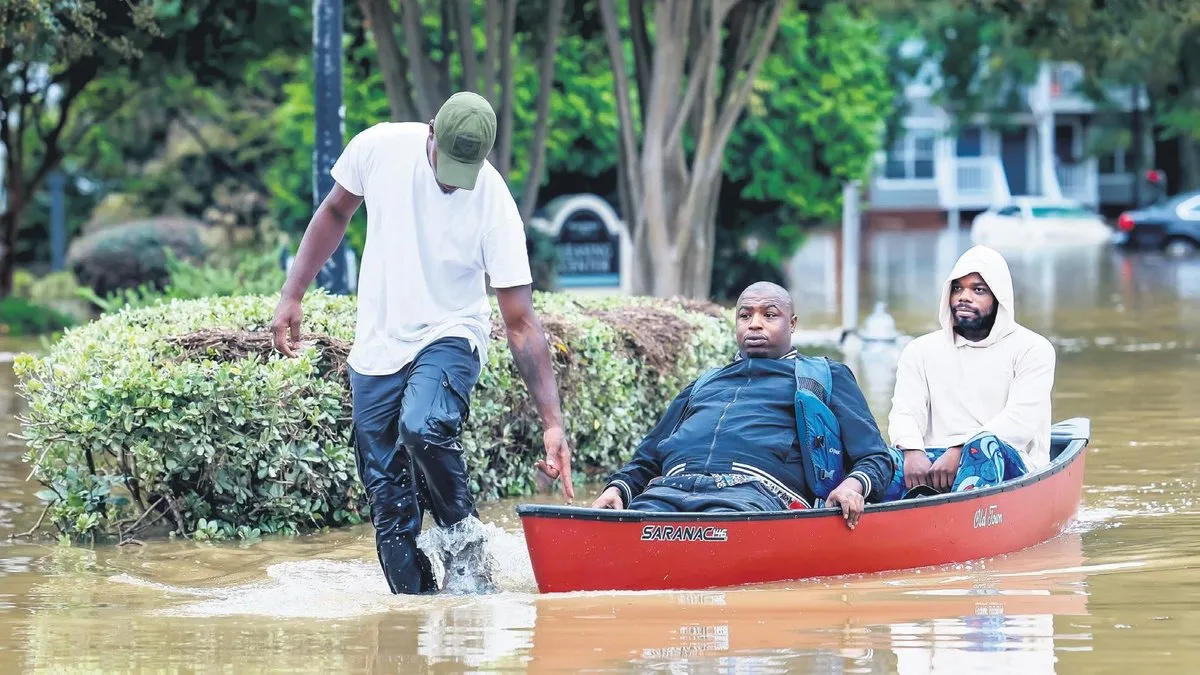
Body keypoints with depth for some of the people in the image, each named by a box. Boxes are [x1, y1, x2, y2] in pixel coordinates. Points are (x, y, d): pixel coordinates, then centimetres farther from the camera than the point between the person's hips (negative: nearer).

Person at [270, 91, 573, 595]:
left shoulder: (495, 204, -20)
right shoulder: (380, 147, -13)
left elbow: (520, 322, -18)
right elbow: (335, 213, 8)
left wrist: (552, 421, -23)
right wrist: (292, 295, 5)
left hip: (449, 337, -3)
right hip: (375, 347, 3)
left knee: (423, 428, -33)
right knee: (388, 502, 1)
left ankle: (466, 542, -10)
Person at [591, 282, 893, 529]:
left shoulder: (824, 376, 29)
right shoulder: (704, 384, 41)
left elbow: (874, 457, 20)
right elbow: (646, 460, 39)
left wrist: (852, 485, -6)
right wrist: (617, 488, 15)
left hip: (753, 490, -3)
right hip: (670, 487, 3)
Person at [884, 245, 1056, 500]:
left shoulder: (1032, 349, 10)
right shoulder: (921, 350, 21)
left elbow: (1021, 420, -6)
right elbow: (905, 411, 5)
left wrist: (960, 452, -20)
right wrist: (912, 451, -20)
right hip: (933, 465, 3)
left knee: (984, 445, -38)